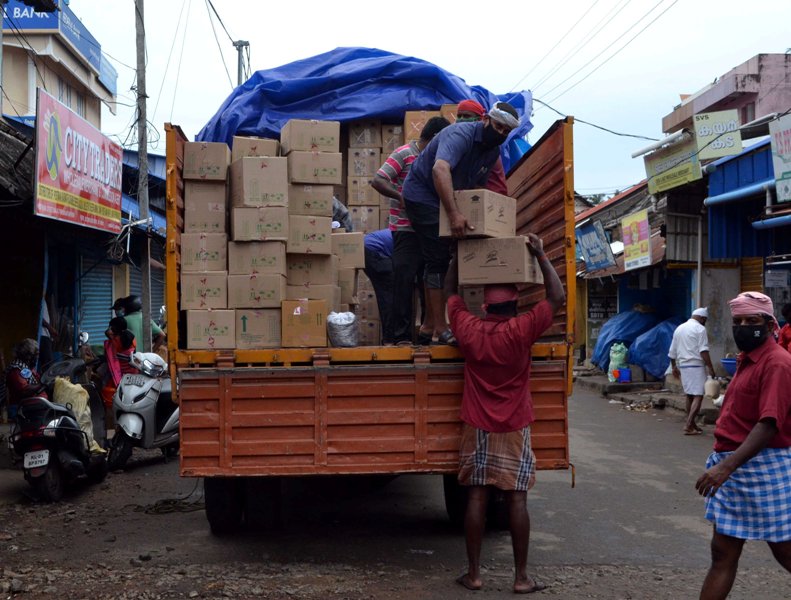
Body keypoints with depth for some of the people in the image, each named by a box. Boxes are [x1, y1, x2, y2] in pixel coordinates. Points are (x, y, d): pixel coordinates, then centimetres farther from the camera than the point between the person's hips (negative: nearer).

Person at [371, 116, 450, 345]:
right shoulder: (404, 154, -7)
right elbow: (377, 181, -14)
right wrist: (401, 197, -23)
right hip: (406, 230, -7)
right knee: (404, 282, -6)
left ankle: (428, 331, 20)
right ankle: (401, 335, -1)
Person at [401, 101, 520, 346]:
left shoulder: (493, 151, 3)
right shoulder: (461, 134, -26)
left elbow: (477, 186, 13)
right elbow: (440, 169, -43)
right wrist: (454, 214, -50)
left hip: (444, 199, 9)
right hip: (421, 194, -9)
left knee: (438, 259, 12)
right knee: (438, 259, -15)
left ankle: (431, 322, 21)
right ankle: (440, 327, -13)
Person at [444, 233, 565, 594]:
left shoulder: (468, 328, -5)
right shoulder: (521, 330, -13)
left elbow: (450, 292, 11)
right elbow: (557, 297, -6)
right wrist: (540, 255, 0)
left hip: (477, 429, 2)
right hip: (514, 430, -2)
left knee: (477, 497, 5)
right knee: (517, 499, 2)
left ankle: (473, 574, 11)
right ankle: (521, 578, 8)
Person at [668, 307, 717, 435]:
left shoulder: (679, 328, 15)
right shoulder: (700, 329, -7)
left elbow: (672, 352, 18)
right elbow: (703, 351, -16)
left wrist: (674, 367, 27)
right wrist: (710, 368, -15)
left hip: (682, 366, 8)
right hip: (696, 366, -8)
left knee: (689, 395, 16)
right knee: (698, 396, -8)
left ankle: (691, 424, 23)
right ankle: (688, 426, -17)